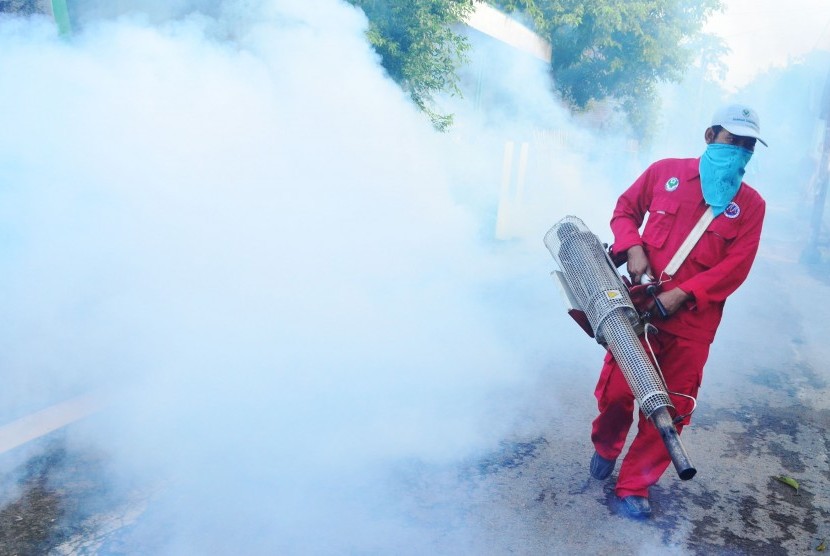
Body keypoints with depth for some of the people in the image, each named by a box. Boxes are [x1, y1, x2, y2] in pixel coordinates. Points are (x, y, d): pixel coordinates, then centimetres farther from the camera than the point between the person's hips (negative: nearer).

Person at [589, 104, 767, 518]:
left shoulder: (750, 204, 2)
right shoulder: (665, 172, 2)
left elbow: (736, 267, -5)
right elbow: (625, 210, 12)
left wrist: (683, 294, -18)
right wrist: (633, 249, -8)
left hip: (692, 322, 1)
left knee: (669, 409, 5)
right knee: (617, 390, 4)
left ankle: (634, 484, 23)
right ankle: (605, 447, 37)